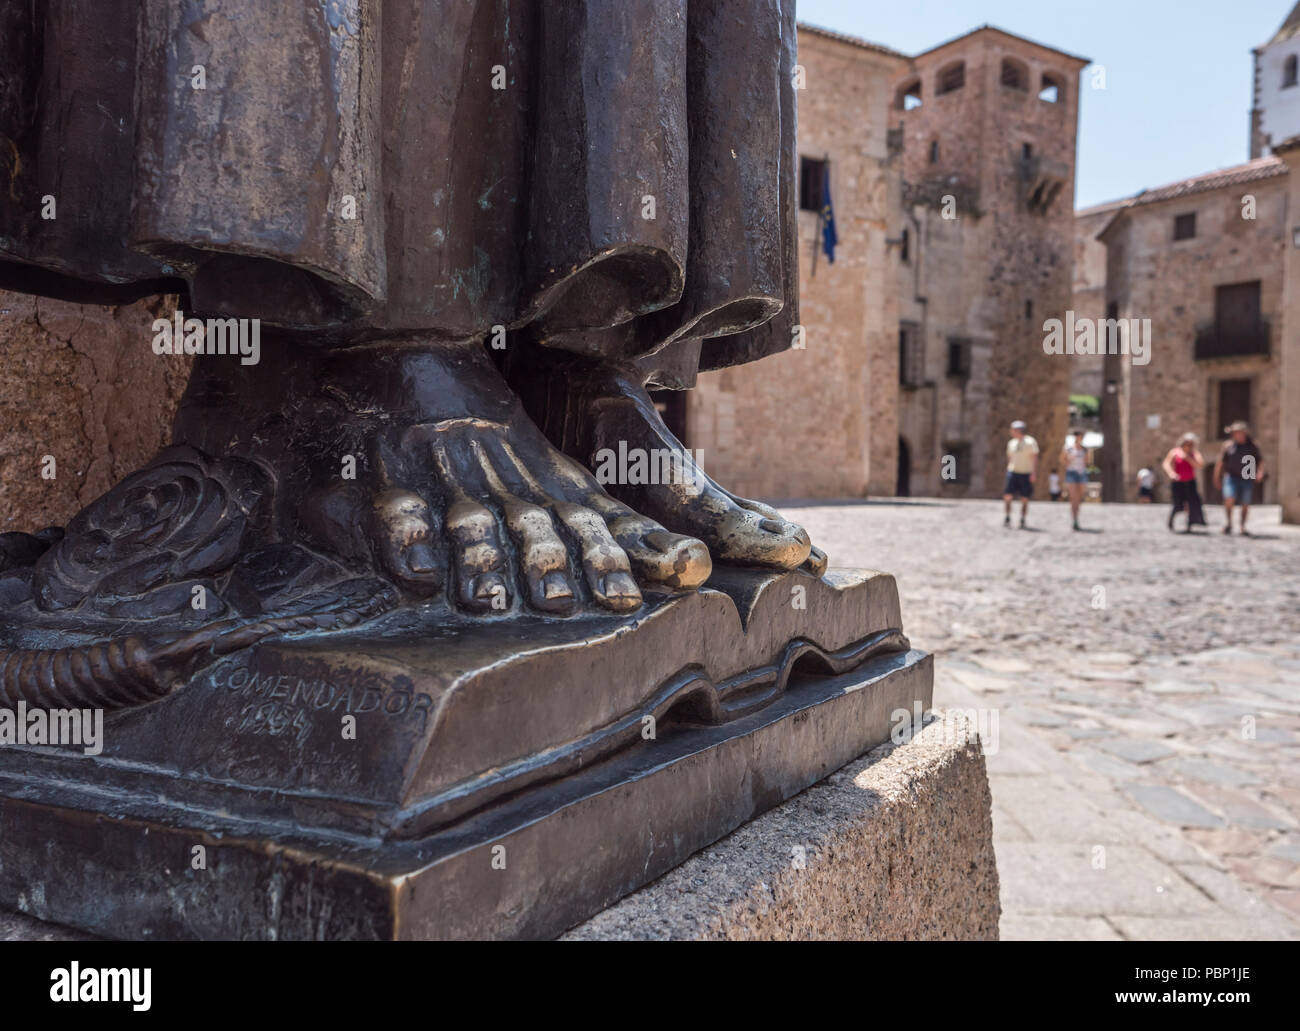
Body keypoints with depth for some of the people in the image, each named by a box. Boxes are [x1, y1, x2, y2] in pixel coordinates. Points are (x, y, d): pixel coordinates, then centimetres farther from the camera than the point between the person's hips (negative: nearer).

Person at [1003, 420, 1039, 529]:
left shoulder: (1030, 442, -2)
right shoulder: (1011, 443, 13)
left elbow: (1035, 459, -5)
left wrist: (1034, 474, -13)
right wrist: (1007, 472, 19)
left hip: (1026, 474, -4)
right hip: (1012, 472, 4)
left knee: (1024, 499, 0)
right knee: (1007, 495, -9)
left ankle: (1022, 521, 8)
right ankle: (1007, 518, 2)